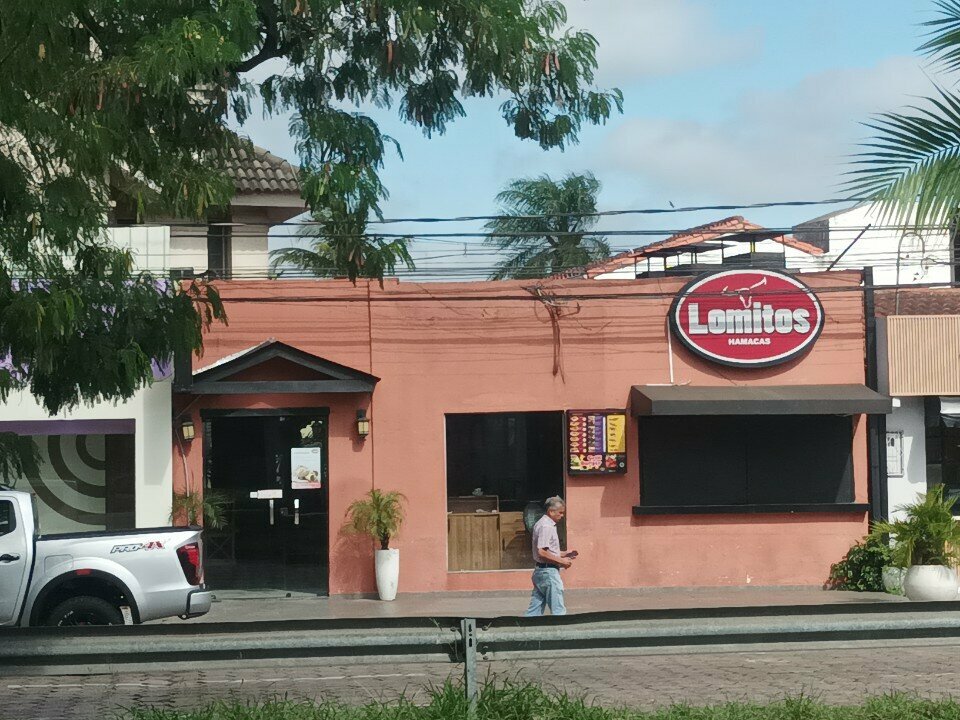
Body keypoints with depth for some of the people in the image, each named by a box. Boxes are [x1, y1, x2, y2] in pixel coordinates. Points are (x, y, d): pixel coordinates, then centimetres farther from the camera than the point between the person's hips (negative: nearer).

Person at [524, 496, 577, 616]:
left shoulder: (541, 524, 18)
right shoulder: (546, 526, -15)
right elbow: (542, 553, -23)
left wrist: (564, 554, 16)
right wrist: (561, 561, -15)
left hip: (539, 571, 10)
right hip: (548, 571, -10)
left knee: (535, 609, 9)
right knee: (558, 611, -5)